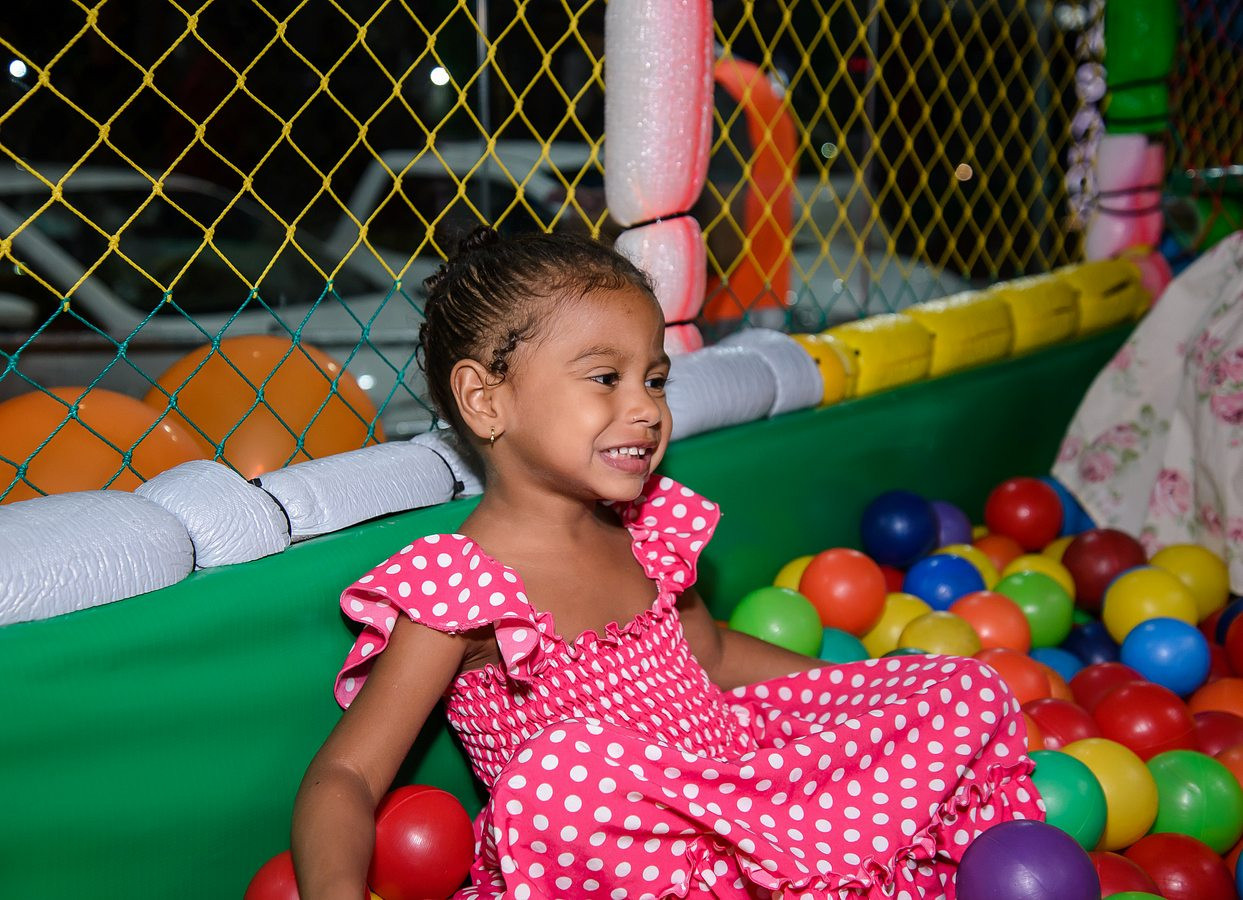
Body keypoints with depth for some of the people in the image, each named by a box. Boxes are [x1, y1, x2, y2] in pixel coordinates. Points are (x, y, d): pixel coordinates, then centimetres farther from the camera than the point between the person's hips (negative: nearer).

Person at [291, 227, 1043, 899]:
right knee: (568, 760, -41)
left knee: (967, 690, 2)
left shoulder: (644, 533, 5)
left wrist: (892, 698, 20)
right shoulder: (457, 590, -15)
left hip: (734, 777, 7)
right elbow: (345, 777, -17)